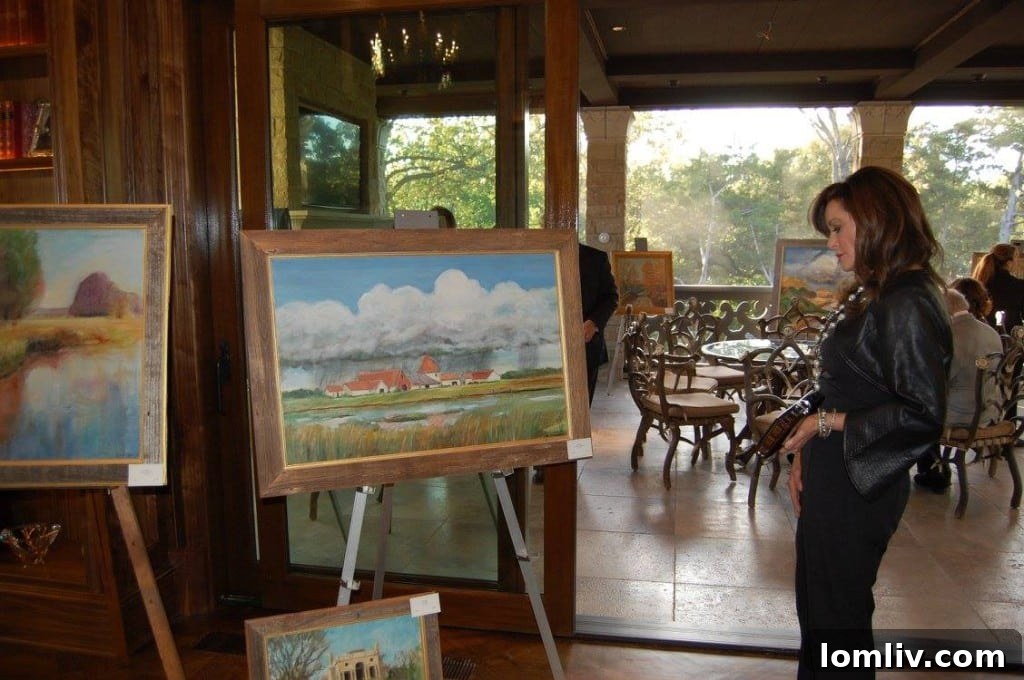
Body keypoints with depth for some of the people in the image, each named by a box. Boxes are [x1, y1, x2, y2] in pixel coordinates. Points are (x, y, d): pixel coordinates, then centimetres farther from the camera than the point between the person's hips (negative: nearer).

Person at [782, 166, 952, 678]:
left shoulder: (907, 305, -20)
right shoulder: (871, 295, 9)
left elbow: (924, 415, -23)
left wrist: (830, 422, -17)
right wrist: (806, 451, 11)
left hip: (861, 485, -9)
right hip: (832, 475, 9)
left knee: (838, 613, 8)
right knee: (816, 602, 21)